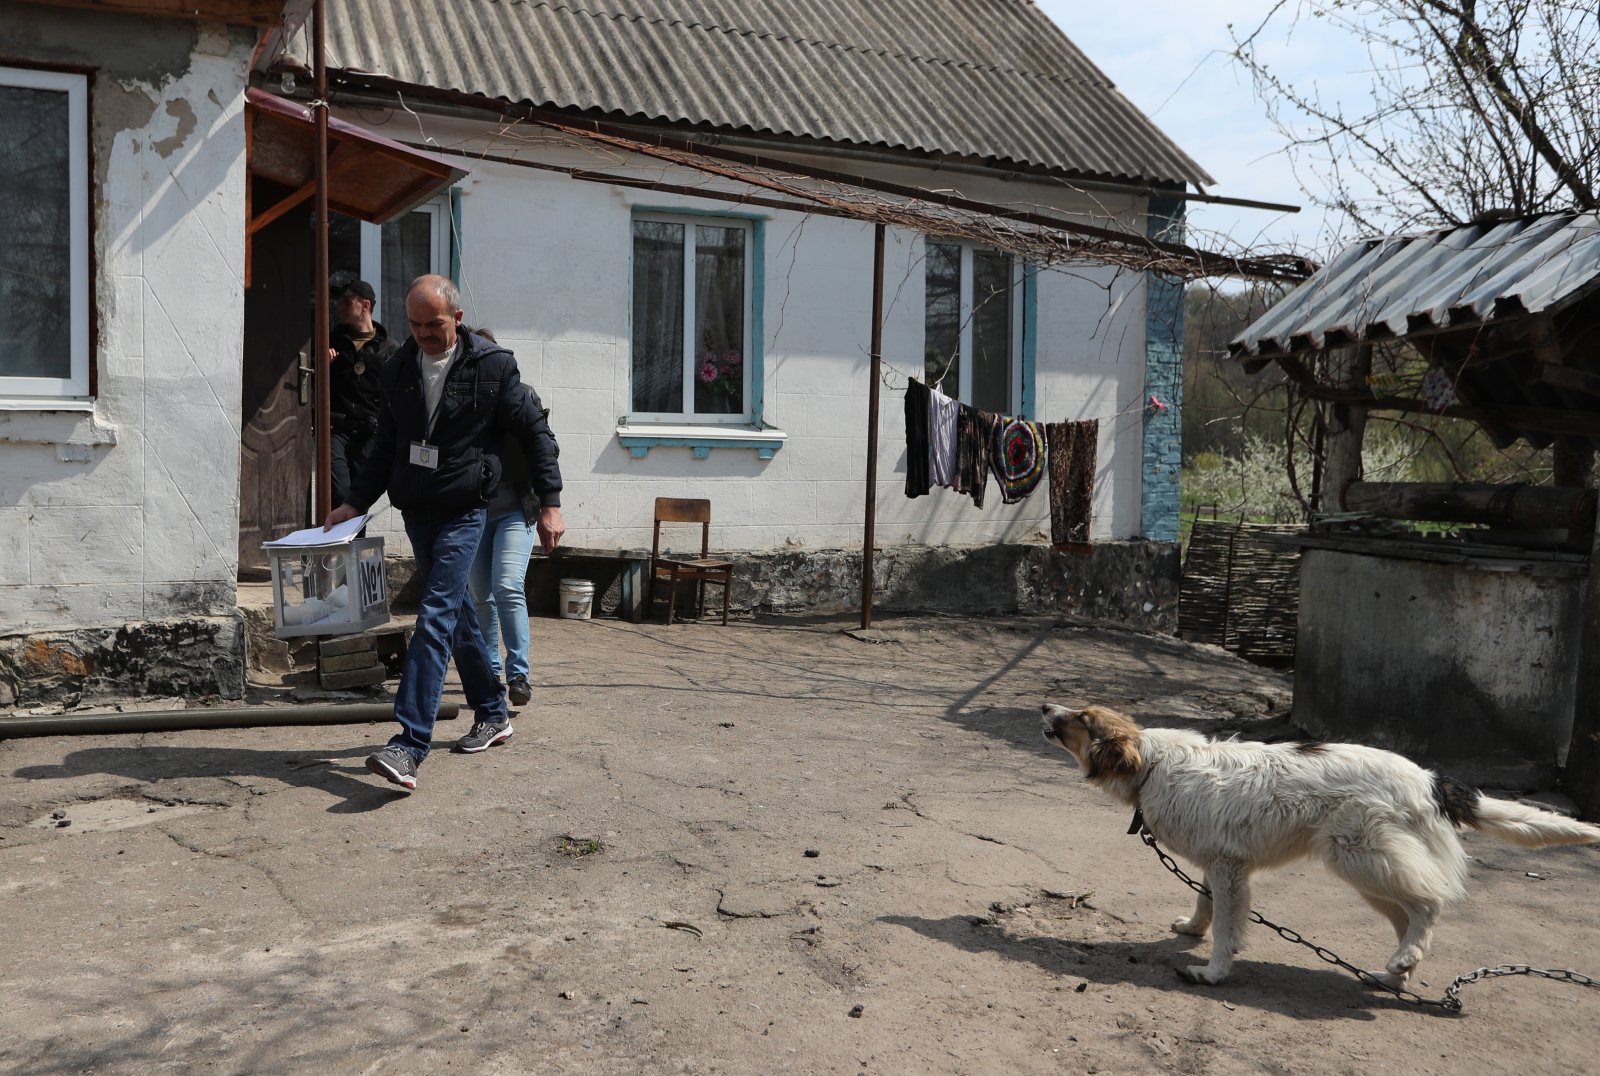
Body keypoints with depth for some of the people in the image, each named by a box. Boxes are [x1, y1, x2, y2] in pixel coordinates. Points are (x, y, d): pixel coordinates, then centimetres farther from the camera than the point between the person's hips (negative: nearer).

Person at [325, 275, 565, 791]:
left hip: (463, 512, -6)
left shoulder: (492, 365, -7)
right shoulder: (399, 368, 7)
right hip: (415, 511, 6)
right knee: (457, 615, 14)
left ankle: (409, 747, -21)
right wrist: (355, 503, 10)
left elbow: (536, 433, -1)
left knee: (435, 617, -15)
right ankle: (493, 715, 30)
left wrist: (550, 504, -6)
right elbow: (385, 446, 17)